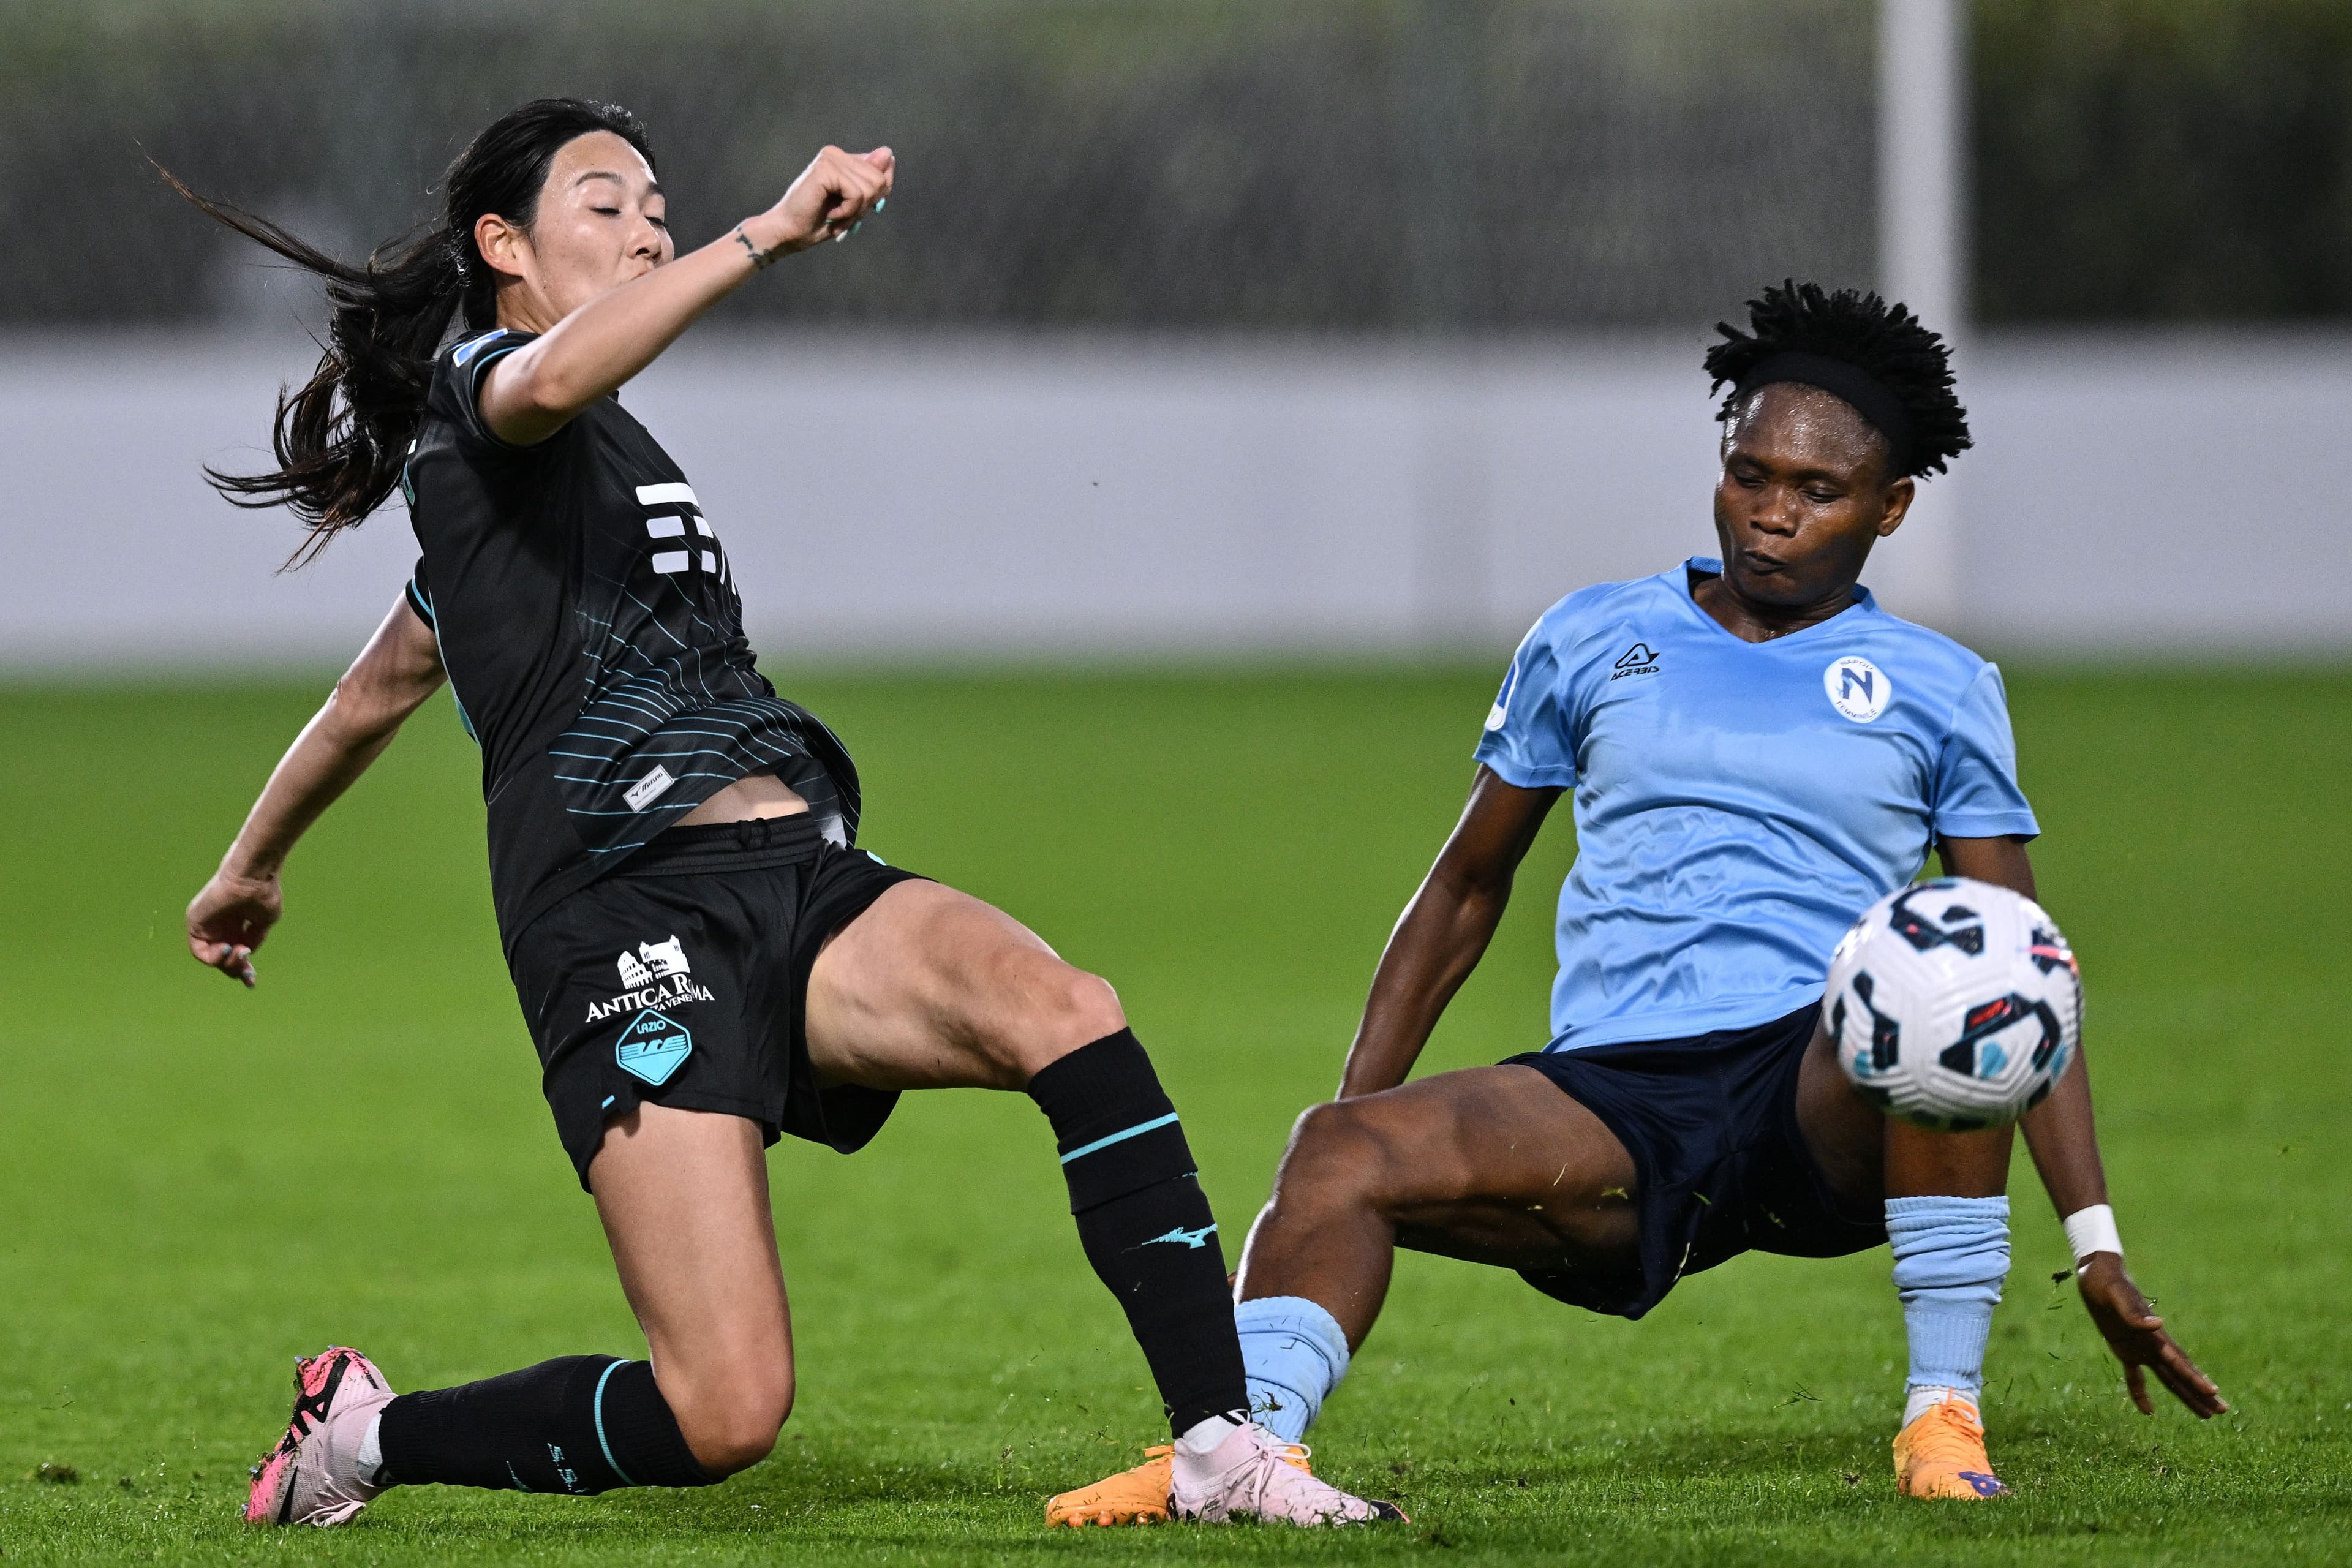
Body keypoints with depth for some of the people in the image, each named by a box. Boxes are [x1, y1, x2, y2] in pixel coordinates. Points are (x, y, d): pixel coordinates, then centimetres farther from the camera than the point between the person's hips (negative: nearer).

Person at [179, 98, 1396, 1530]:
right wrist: (770, 234, -30)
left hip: (798, 879, 8)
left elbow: (384, 684, 41)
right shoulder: (476, 386, 4)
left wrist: (250, 869, 53)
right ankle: (369, 1435, 7)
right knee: (726, 1414, -18)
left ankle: (1221, 1446, -27)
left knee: (1065, 1014, -23)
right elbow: (554, 378, -25)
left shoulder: (593, 454, 30)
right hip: (631, 917, -8)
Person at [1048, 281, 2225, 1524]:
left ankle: (1944, 1417, -25)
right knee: (1345, 1152, -27)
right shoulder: (1592, 642, 18)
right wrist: (1353, 1101, 17)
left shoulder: (1936, 689, 13)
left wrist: (2096, 1245, 3)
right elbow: (1468, 887, 26)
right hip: (1614, 1101, 1)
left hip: (1825, 1095, -1)